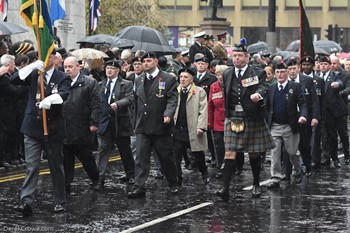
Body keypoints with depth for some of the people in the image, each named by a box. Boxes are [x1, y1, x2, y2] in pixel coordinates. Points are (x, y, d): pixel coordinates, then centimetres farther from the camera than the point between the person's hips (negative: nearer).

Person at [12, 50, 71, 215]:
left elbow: (64, 94, -21)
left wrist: (49, 100, -41)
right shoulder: (33, 74, 8)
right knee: (31, 167, -4)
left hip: (53, 129, -2)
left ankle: (59, 202, 18)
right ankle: (26, 202, -11)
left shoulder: (62, 78, -2)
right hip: (32, 128, 2)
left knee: (56, 167, 9)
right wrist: (32, 67, -18)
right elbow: (14, 80, -6)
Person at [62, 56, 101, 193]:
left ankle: (95, 180, 25)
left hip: (82, 129, -3)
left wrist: (94, 123, -10)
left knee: (86, 157, 6)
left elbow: (96, 105, -5)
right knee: (66, 159, 6)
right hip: (64, 129, 3)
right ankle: (66, 185, 12)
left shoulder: (90, 83, -1)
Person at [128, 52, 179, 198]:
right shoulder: (139, 81, 14)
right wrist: (136, 122, 17)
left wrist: (168, 114, -28)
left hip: (161, 126, -4)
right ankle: (139, 188, -9)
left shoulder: (168, 79, -3)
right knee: (141, 158, -6)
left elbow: (172, 100, -11)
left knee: (166, 158, 7)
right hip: (143, 127, 4)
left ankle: (173, 184, 25)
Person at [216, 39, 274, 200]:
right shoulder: (227, 74, 8)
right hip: (232, 119, 2)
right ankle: (225, 188, -14)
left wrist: (258, 94, -43)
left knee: (253, 154, 10)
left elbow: (263, 87, -22)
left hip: (252, 119, -2)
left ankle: (256, 185, 28)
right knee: (230, 153, -8)